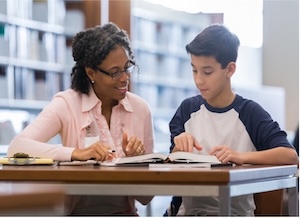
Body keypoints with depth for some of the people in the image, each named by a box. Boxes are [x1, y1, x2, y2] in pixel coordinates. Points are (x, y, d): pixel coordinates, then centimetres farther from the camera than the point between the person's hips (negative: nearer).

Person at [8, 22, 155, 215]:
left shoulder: (140, 109, 3)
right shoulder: (67, 104, -4)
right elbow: (16, 147, -21)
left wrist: (136, 158, -12)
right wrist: (76, 153, -30)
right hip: (76, 211, -1)